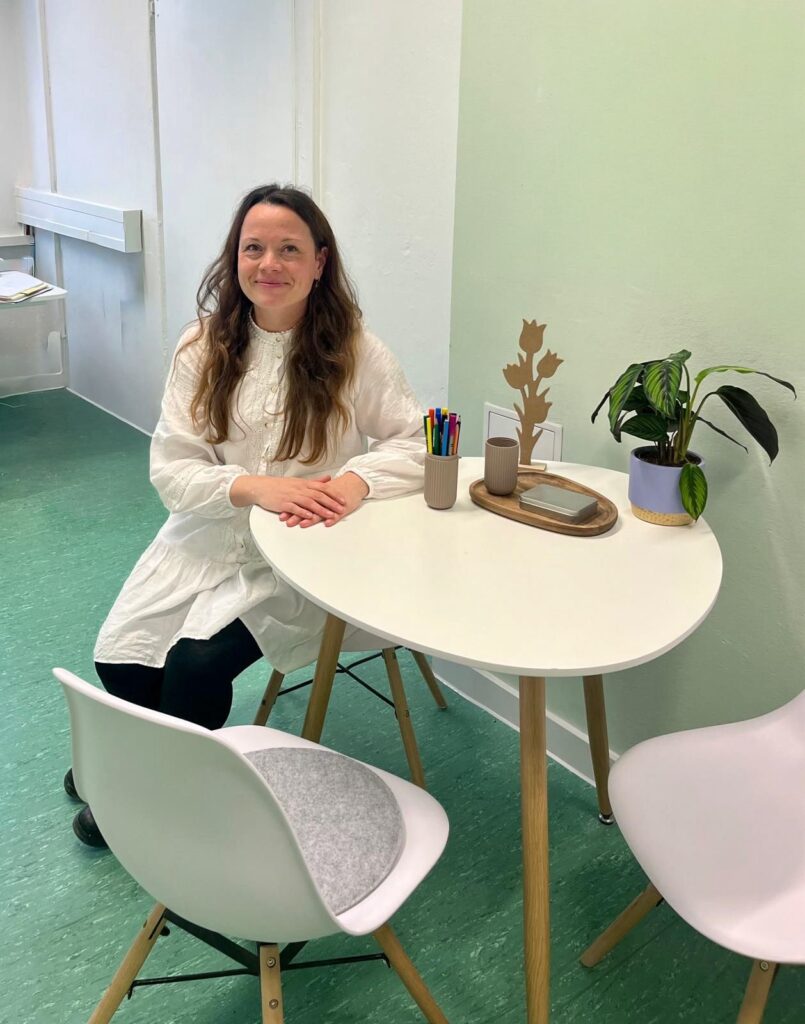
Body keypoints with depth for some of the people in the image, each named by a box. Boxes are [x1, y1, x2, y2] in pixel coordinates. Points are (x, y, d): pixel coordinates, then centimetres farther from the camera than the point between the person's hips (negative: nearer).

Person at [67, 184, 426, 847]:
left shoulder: (354, 352, -9)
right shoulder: (204, 349, -3)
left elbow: (417, 443, -7)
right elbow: (170, 470, -7)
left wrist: (358, 479, -27)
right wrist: (255, 487, -25)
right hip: (208, 539, 3)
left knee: (198, 662, -19)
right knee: (119, 656, -7)